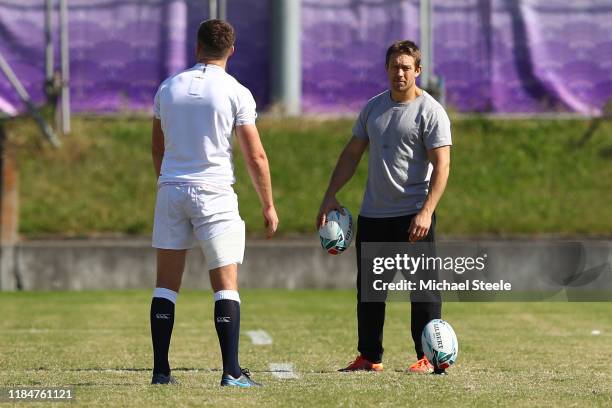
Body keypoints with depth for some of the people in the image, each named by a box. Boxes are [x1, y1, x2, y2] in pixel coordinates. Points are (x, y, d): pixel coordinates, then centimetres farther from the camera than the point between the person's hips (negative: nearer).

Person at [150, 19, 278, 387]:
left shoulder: (168, 88, 7)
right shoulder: (236, 93, -5)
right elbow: (256, 156, -6)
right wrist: (268, 205, 3)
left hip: (171, 189, 3)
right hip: (214, 191, -3)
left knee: (167, 283, 7)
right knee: (226, 284, 0)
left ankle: (161, 370, 4)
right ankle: (232, 371, -8)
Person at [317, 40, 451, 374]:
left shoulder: (430, 111, -6)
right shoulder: (373, 107, 13)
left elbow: (441, 164, -12)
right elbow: (352, 153, 18)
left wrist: (426, 212, -21)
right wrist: (330, 197, 10)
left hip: (413, 216, -6)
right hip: (373, 215, 6)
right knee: (368, 288, 8)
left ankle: (428, 357, -1)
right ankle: (369, 357, 16)